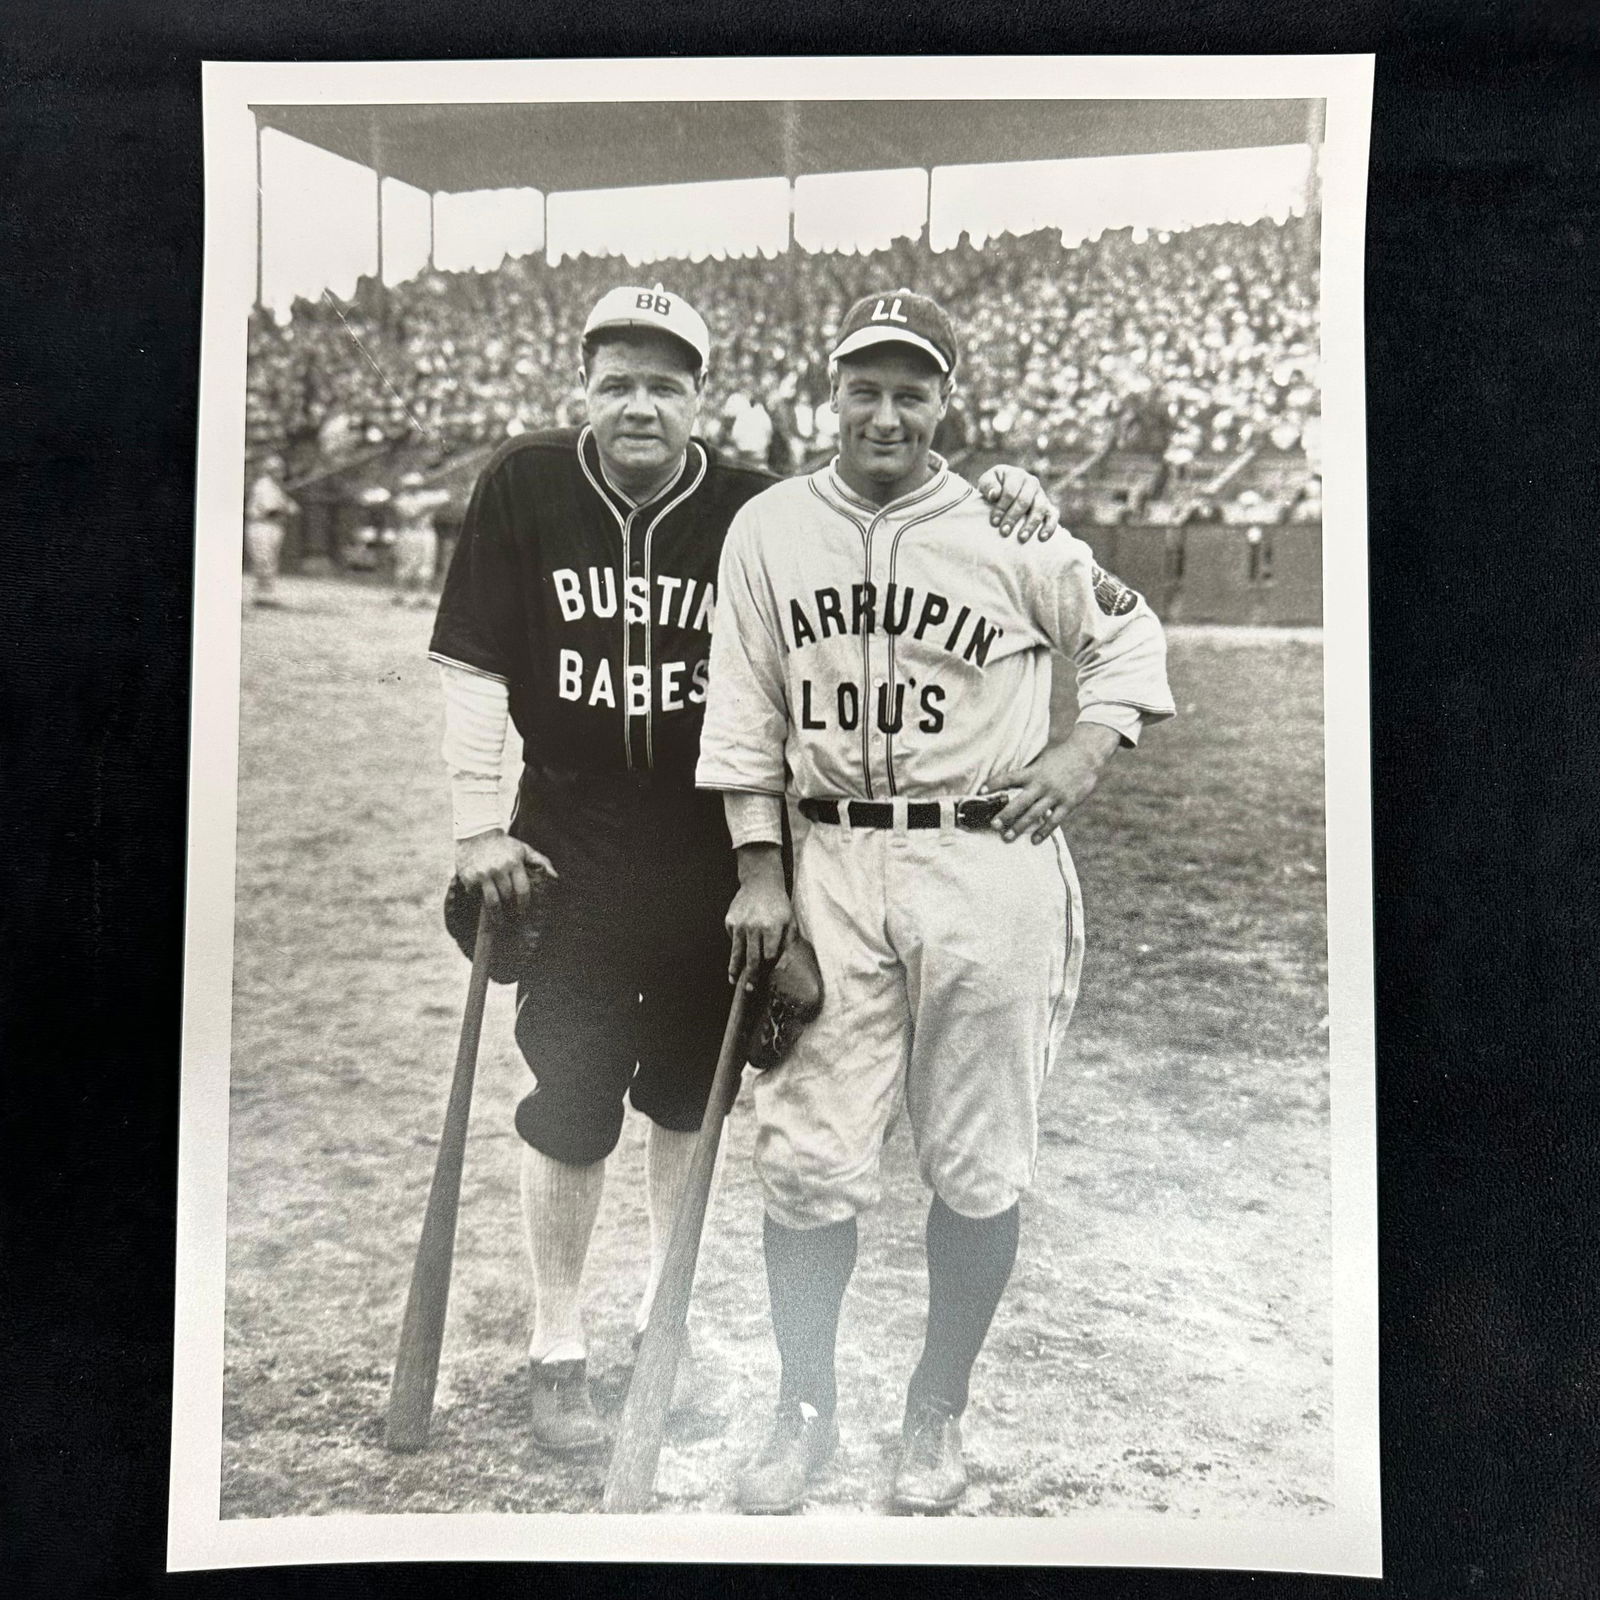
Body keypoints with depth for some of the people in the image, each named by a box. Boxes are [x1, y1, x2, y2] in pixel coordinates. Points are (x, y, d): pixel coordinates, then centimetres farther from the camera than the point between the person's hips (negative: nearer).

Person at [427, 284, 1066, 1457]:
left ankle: (667, 1312, 37)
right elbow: (473, 668, -3)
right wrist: (481, 826, -6)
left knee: (690, 1104, 14)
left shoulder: (754, 510, -5)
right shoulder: (525, 488, -6)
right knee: (569, 1114, 4)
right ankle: (558, 1345, 25)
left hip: (712, 863, 2)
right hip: (571, 860, -1)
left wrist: (1000, 510, -19)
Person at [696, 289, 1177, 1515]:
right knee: (808, 1159, 1)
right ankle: (805, 1413, 22)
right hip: (832, 863, 2)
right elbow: (744, 711, 8)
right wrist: (758, 872, 2)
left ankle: (939, 1415, 25)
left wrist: (1091, 747, -2)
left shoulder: (1012, 530, 1)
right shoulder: (770, 528, 6)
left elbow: (1128, 633, 14)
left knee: (978, 1167, 5)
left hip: (989, 864, -1)